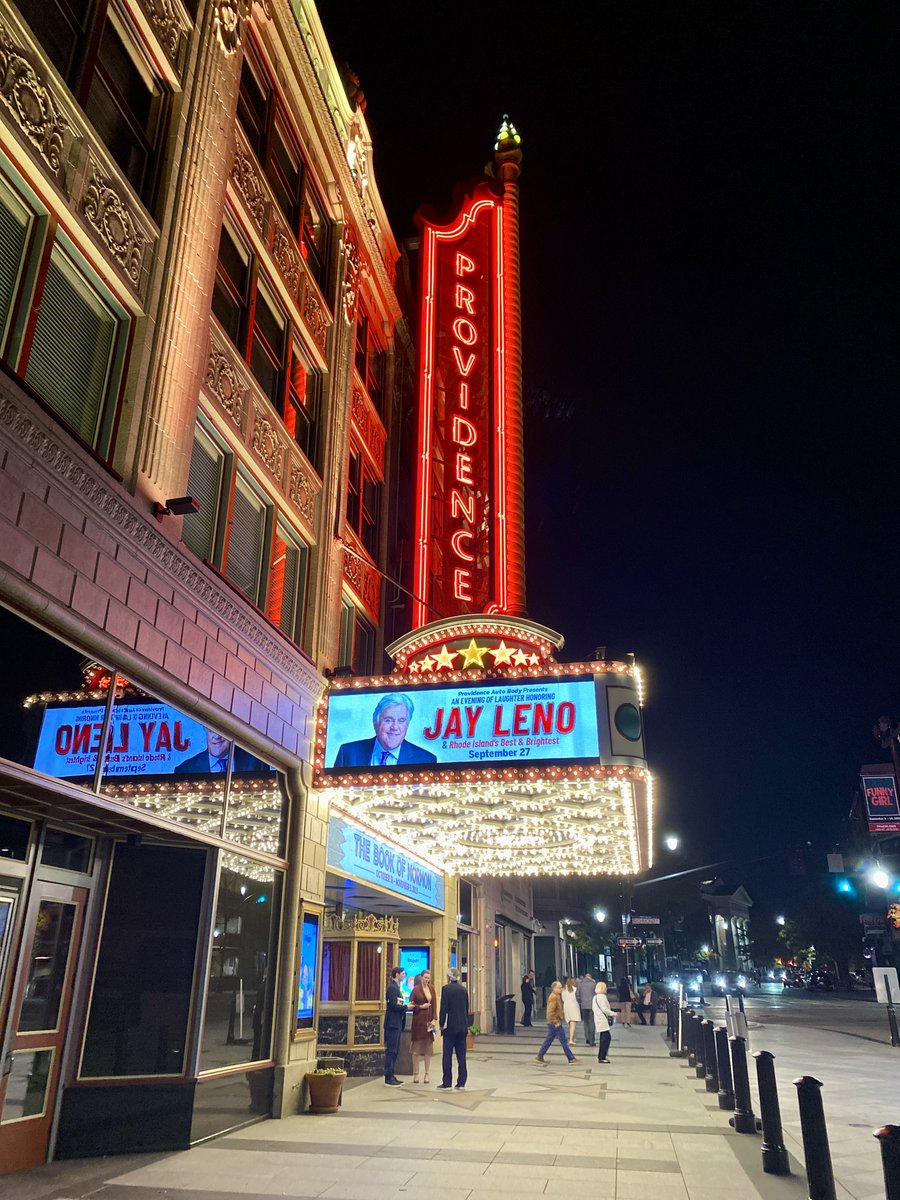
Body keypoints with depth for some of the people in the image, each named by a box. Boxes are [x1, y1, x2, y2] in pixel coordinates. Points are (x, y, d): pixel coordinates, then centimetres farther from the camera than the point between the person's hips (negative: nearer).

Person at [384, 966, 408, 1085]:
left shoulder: (397, 987, 17)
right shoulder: (392, 988, -14)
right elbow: (393, 1006, -21)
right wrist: (406, 1007, -11)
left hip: (397, 1023, 10)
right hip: (392, 1023, -10)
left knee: (395, 1050, 12)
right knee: (391, 1050, -6)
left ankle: (391, 1075, 18)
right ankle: (388, 1077, -2)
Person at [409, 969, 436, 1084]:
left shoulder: (432, 989, 9)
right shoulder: (416, 989, -3)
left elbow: (434, 1005, 8)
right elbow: (411, 1004, -2)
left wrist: (433, 1019, 0)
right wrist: (420, 1007, -13)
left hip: (428, 1021, 4)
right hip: (418, 1020, -4)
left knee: (428, 1048, 5)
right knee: (417, 1048, 1)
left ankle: (427, 1074, 11)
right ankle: (416, 1074, 8)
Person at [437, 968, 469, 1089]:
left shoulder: (446, 989, -8)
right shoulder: (464, 989, 8)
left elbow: (444, 1008, -12)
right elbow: (466, 1008, 14)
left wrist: (441, 1024, -3)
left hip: (450, 1026, -5)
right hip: (463, 1026, 5)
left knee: (447, 1054, 1)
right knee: (461, 1055, 8)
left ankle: (447, 1082, 2)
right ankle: (461, 1082, 10)